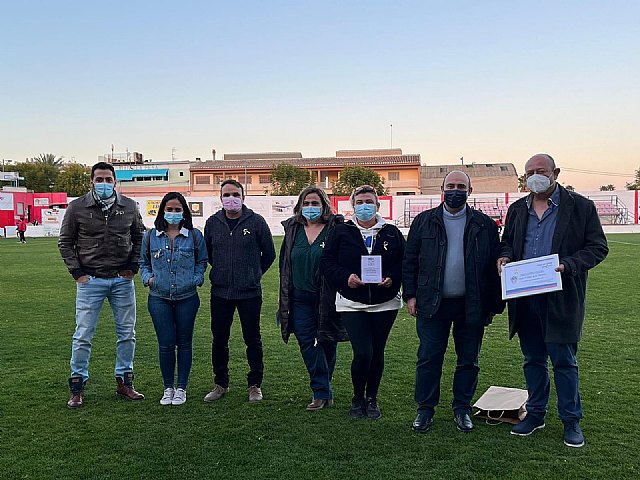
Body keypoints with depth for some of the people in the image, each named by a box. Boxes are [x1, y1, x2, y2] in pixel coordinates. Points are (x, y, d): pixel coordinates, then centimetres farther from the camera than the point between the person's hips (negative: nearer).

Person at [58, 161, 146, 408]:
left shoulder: (129, 207, 3)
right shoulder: (77, 207, -3)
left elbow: (139, 238, 15)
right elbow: (65, 242, 5)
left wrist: (133, 266, 4)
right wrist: (77, 273, -3)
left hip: (122, 280, 2)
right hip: (90, 281, -2)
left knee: (127, 334, 8)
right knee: (83, 336, 0)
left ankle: (124, 381, 22)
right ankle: (77, 386, 14)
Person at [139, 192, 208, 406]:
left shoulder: (194, 235, 1)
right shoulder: (150, 236, 4)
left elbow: (202, 261, 12)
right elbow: (143, 262, 17)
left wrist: (196, 279, -2)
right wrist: (148, 277, 0)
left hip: (187, 298, 0)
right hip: (159, 298, 1)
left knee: (184, 343, 8)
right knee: (165, 344, 1)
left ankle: (181, 388, 21)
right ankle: (168, 388, 19)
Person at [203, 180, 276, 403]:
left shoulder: (256, 221, -4)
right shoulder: (213, 222, 5)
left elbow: (269, 253, 6)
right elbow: (206, 252, 20)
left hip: (250, 292, -3)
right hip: (220, 292, 3)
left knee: (252, 340, 5)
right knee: (219, 339, 9)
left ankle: (255, 385, 19)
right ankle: (220, 383, 25)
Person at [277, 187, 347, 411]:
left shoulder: (336, 229, -6)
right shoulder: (293, 229, 8)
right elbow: (284, 261, 15)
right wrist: (285, 295, 13)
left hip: (326, 297, -3)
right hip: (300, 298, 4)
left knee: (327, 342, 8)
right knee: (306, 342, -2)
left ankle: (322, 390, 27)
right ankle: (323, 393, 5)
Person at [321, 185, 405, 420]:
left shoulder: (392, 233, 6)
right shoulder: (341, 232, 2)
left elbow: (404, 263, 7)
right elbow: (326, 262, 1)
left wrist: (392, 278, -13)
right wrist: (345, 277, -16)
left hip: (385, 303, 2)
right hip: (351, 303, -2)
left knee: (377, 352, 10)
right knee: (362, 353, -11)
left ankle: (372, 399, 30)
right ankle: (357, 398, 15)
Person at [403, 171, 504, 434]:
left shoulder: (484, 225, 3)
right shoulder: (423, 221, 4)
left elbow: (494, 266, 4)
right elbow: (409, 261, 7)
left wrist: (493, 304, 2)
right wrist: (410, 294, -1)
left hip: (471, 305, 1)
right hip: (432, 304, 0)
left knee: (468, 360, 10)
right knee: (429, 358, 3)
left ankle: (462, 408, 26)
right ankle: (425, 409, 16)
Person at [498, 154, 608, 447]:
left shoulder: (581, 206, -3)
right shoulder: (517, 209, 11)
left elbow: (597, 247, -4)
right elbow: (507, 243, 22)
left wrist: (567, 265, -19)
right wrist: (505, 257, -2)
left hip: (561, 298, -4)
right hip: (524, 298, 4)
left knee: (564, 362, 3)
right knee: (533, 360, 14)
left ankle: (571, 420, 18)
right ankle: (535, 413, 28)